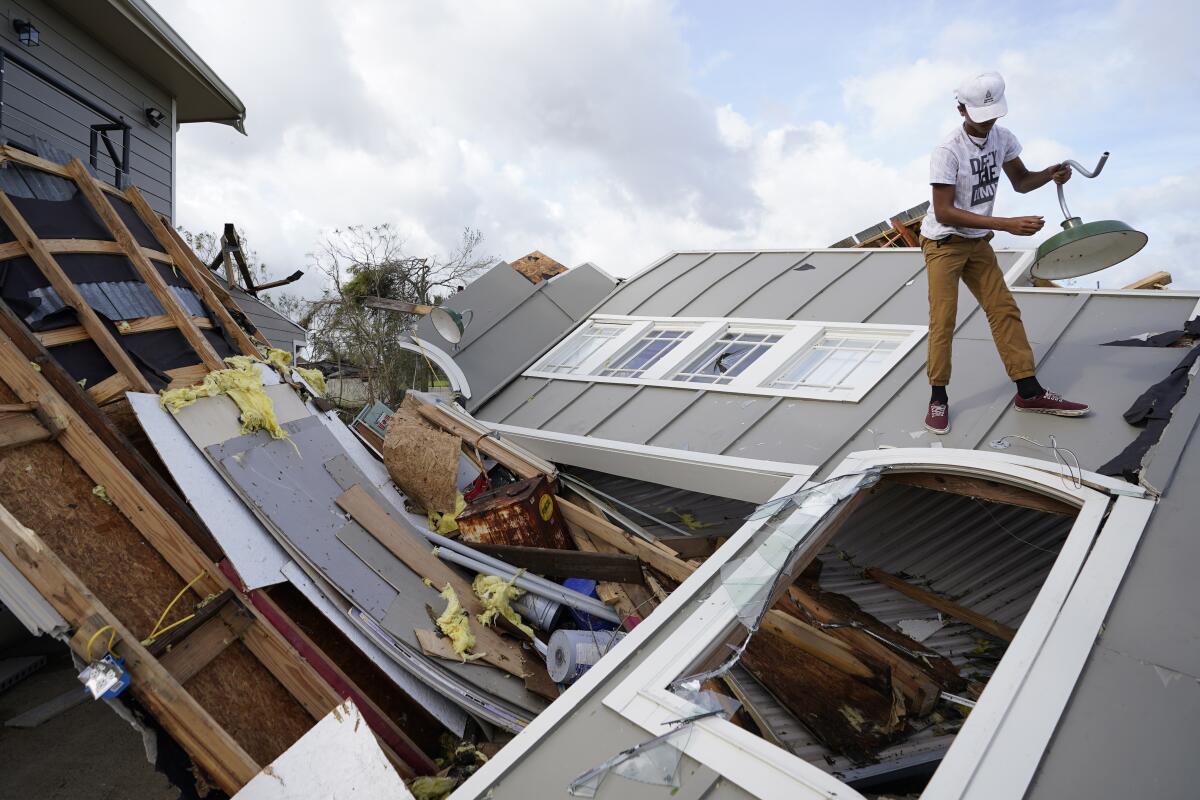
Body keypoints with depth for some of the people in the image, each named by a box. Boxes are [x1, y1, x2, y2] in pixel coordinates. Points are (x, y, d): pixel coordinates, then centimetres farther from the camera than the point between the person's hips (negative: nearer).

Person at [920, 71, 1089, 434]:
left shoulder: (1002, 138, 1)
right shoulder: (947, 152, -20)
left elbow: (1020, 181, 14)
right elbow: (944, 213, -25)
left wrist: (1049, 174, -10)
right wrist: (1006, 224, -28)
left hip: (979, 242, 7)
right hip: (943, 243, -6)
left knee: (1004, 310, 4)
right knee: (943, 320, -9)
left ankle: (1029, 391, 11)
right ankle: (938, 397, 1)